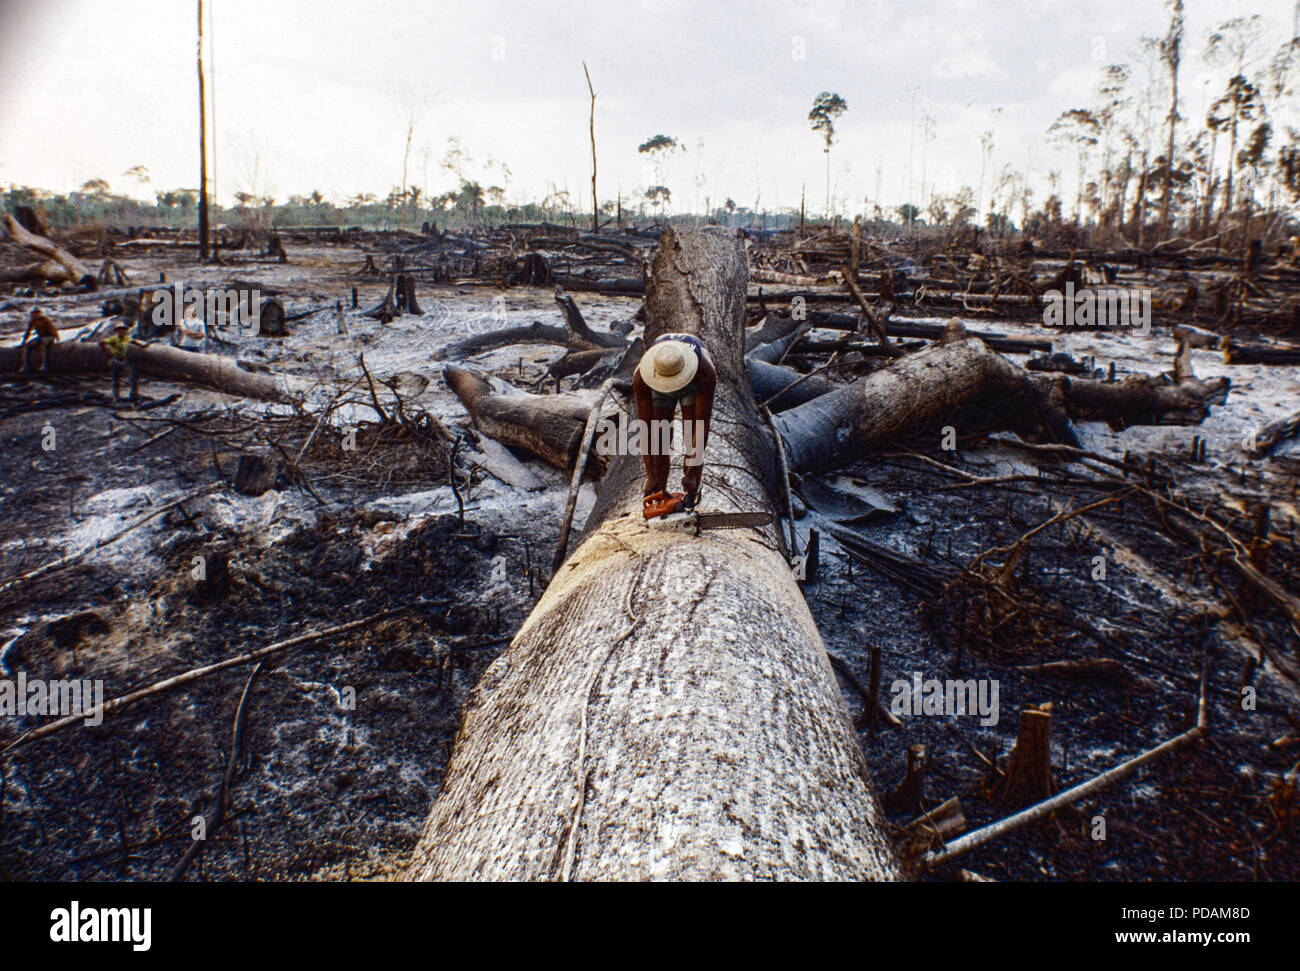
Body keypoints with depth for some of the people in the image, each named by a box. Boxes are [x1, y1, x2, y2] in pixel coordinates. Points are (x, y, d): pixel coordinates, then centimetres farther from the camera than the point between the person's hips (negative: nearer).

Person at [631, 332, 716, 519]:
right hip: (659, 390, 1)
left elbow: (702, 424, -40)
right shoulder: (641, 377, -40)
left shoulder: (706, 372, -44)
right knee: (658, 443, -9)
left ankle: (689, 502, -5)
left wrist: (691, 475, -40)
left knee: (694, 445, -11)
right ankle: (659, 502, -1)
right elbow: (645, 426, -35)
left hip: (694, 386, -1)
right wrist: (650, 476, -36)